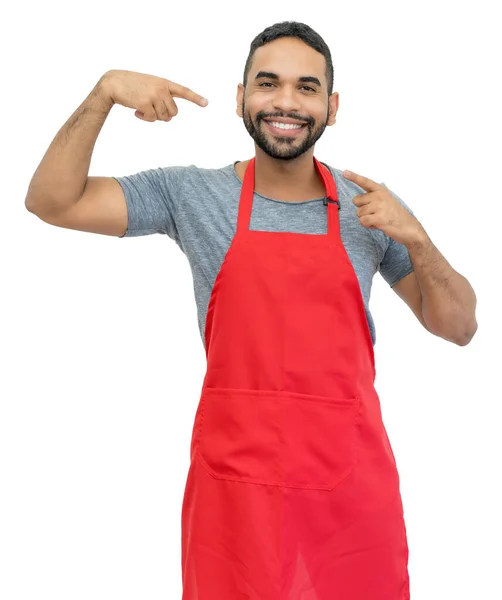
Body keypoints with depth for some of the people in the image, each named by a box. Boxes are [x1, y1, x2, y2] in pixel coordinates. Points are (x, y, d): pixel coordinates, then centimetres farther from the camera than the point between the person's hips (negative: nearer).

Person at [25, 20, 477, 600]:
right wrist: (105, 90, -15)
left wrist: (415, 238, -11)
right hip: (234, 484, -1)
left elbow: (458, 328, 5)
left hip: (352, 490, 2)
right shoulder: (192, 194, -2)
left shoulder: (370, 206, 2)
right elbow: (51, 201, -5)